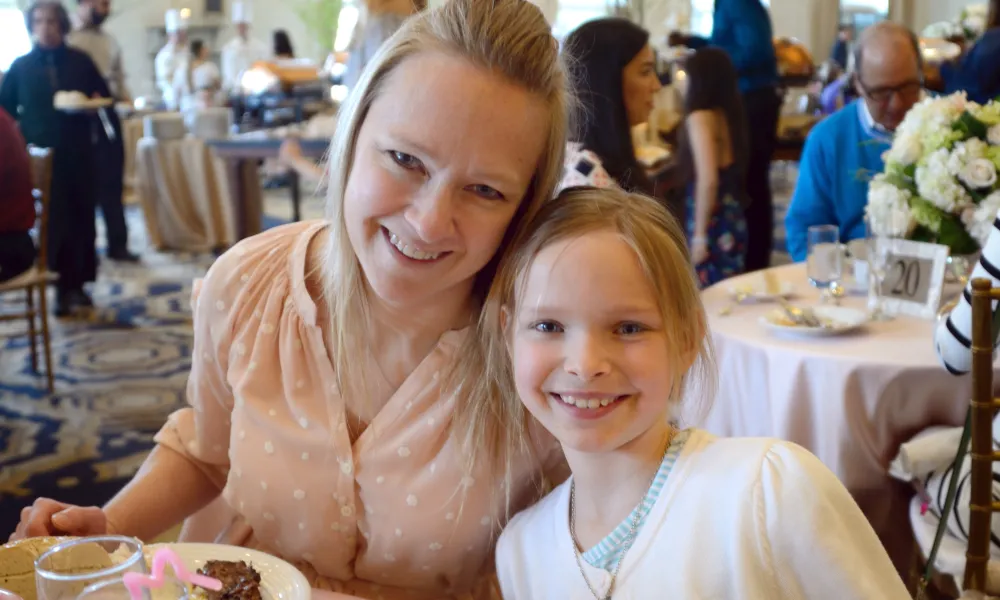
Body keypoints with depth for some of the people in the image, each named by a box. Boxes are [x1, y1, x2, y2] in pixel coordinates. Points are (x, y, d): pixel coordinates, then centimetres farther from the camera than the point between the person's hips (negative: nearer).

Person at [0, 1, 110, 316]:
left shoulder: (80, 61, 7)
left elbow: (104, 95, 13)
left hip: (78, 153, 1)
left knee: (81, 217, 3)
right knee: (51, 221, -3)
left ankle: (77, 284, 13)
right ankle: (62, 287, 3)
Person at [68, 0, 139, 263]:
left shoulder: (111, 42, 15)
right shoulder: (71, 40, -5)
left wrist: (125, 97, 0)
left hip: (109, 115, 5)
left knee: (113, 183, 8)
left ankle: (118, 243, 14)